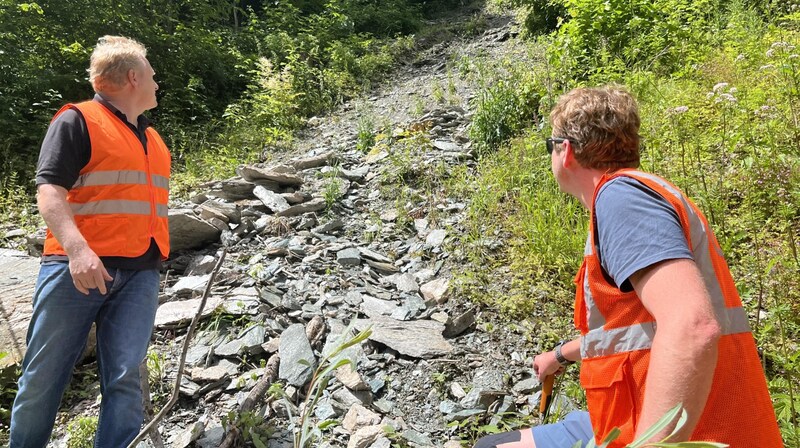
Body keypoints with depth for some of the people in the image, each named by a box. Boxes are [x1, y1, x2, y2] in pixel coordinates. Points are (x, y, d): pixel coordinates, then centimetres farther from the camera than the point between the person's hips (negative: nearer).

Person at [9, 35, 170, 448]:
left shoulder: (153, 139, 22)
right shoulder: (77, 120, 0)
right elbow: (49, 189, -11)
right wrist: (78, 249, -25)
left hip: (139, 273, 5)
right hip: (78, 267, -5)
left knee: (124, 378, -2)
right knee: (43, 376, 3)